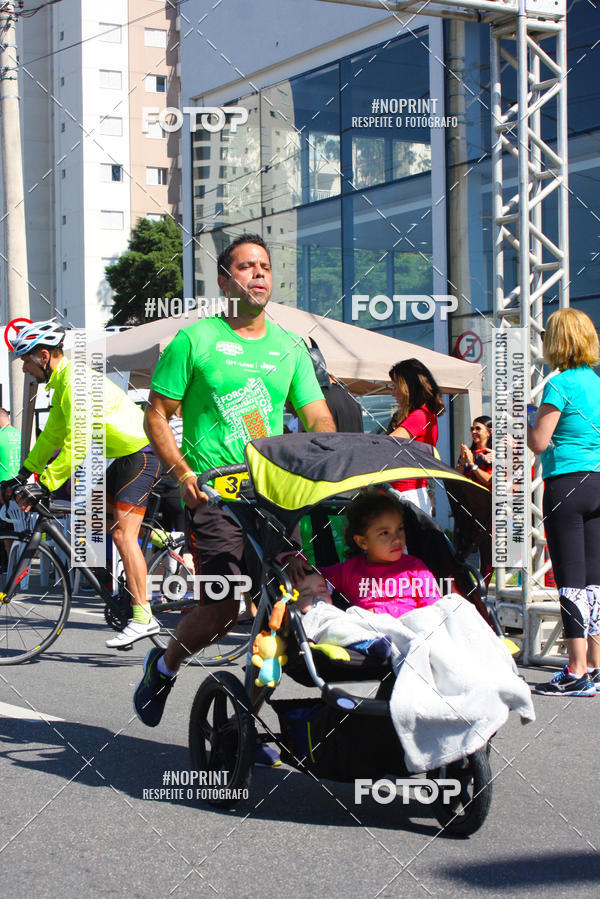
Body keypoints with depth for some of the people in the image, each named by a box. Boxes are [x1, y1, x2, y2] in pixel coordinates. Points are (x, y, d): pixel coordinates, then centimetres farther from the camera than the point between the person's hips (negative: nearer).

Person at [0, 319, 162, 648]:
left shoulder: (77, 381, -21)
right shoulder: (63, 382, 12)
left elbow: (77, 445, -27)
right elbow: (52, 435, 20)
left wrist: (45, 485, -25)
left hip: (141, 454, -11)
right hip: (126, 456, 11)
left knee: (123, 533, -16)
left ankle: (143, 618, -17)